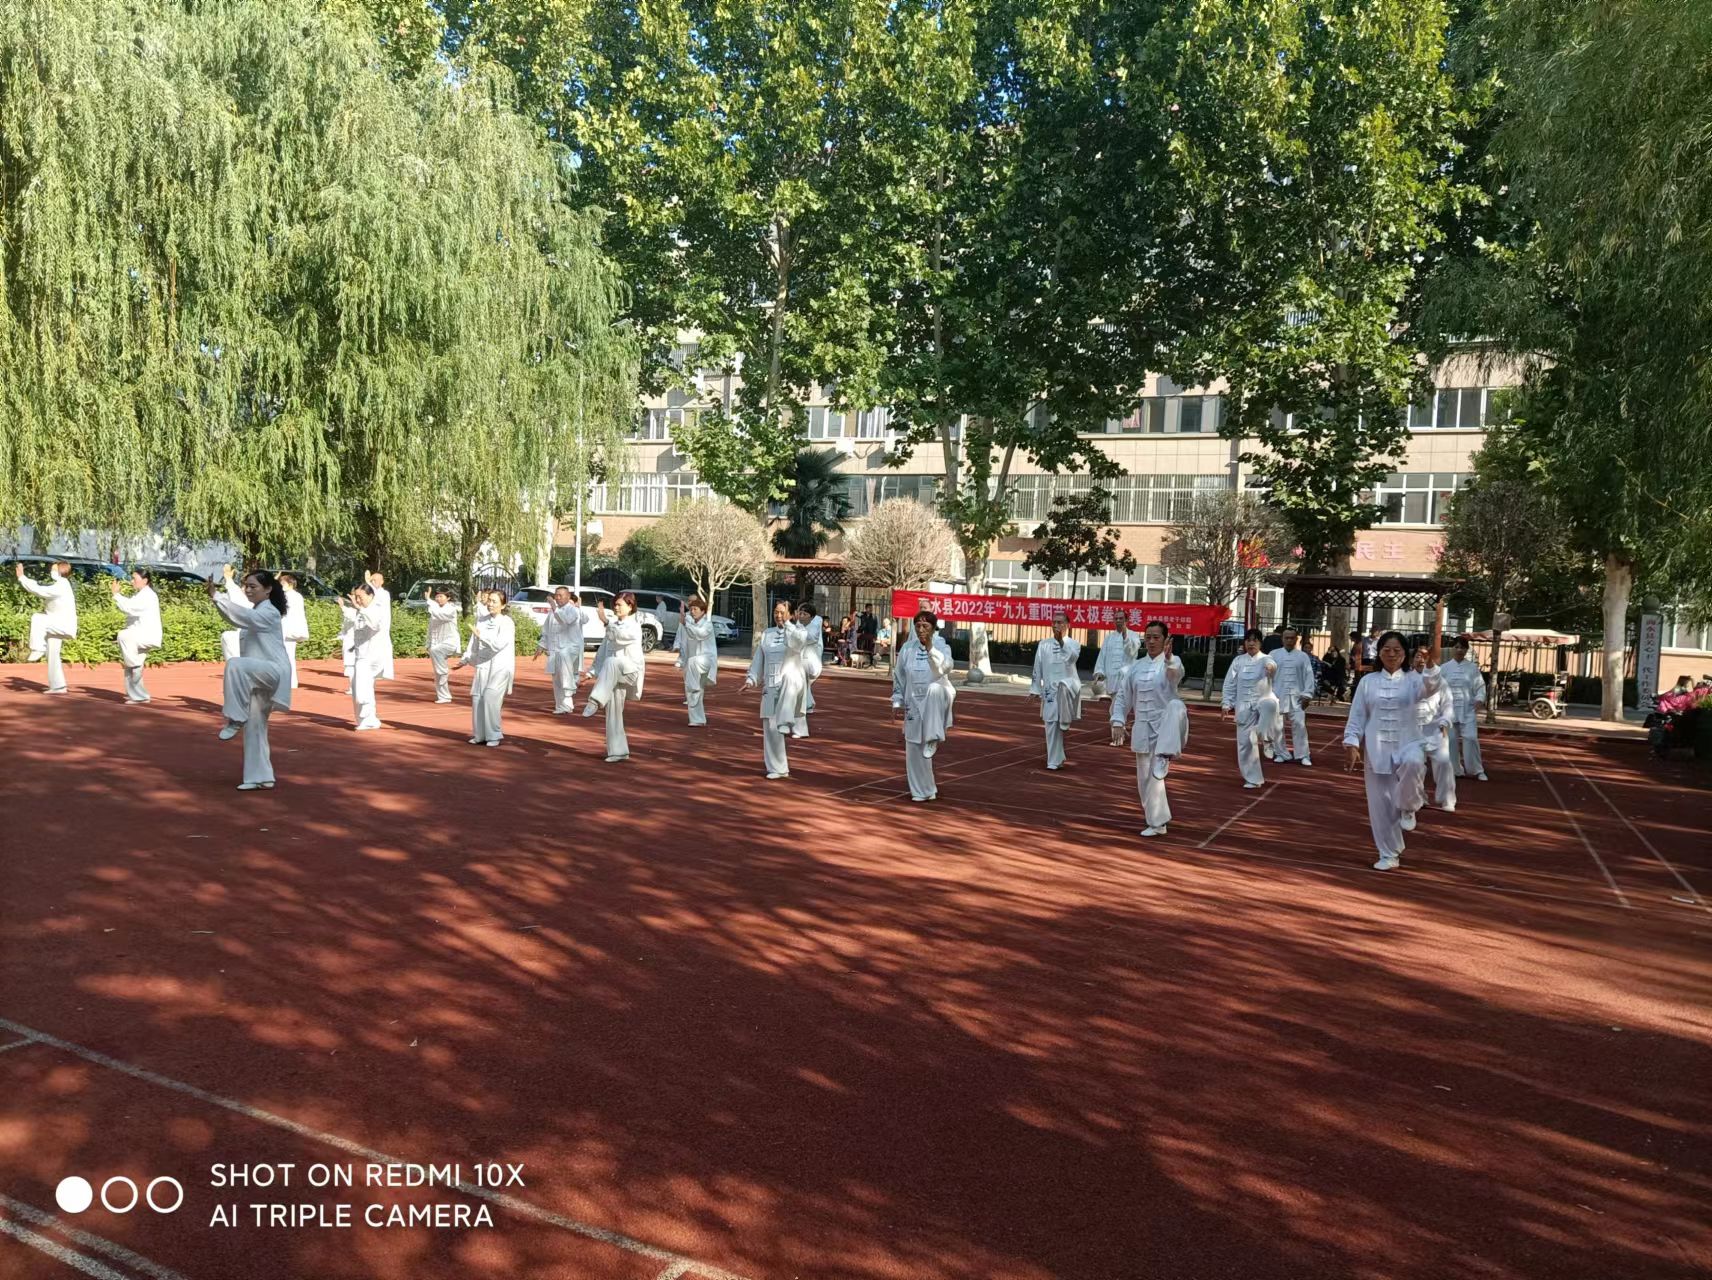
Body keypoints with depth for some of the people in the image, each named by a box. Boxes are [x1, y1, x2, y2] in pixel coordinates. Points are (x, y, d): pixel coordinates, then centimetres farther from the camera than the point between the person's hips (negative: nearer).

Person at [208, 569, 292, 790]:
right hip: (258, 676, 9)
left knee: (235, 665, -36)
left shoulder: (269, 613, -11)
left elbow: (241, 615, -26)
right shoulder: (255, 613, 18)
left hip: (273, 672, -9)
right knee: (254, 728, 8)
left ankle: (235, 720, -26)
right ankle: (260, 777, 15)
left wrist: (216, 595, -30)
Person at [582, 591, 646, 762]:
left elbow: (620, 636, -28)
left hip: (629, 671, -7)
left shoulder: (634, 627, -6)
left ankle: (596, 701, -48)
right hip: (612, 677, 7)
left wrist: (605, 621, -40)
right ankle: (618, 750, 12)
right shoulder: (614, 625, 16)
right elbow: (603, 649, 19)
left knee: (611, 663, -38)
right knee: (613, 712, 3)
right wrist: (593, 672, 14)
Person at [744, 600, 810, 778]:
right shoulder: (767, 634, 13)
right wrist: (751, 679, 3)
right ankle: (778, 768, 11)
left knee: (789, 678, -42)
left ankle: (785, 722, -54)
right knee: (770, 727, 0)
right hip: (771, 685, 4)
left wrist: (787, 623, -22)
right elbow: (759, 658, 14)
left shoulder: (797, 631, 1)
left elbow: (799, 641, -25)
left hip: (793, 681, -4)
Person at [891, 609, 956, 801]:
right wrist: (897, 702, 5)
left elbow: (945, 667, -28)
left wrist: (930, 647, -37)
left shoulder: (941, 646, -6)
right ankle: (923, 791, 21)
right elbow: (899, 677, 9)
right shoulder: (907, 648, 1)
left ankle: (934, 738, -29)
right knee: (915, 749, 4)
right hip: (914, 703, 3)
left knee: (934, 690, -40)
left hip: (937, 701, -3)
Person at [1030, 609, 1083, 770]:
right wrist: (1035, 689, 7)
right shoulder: (1044, 645, 8)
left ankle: (1065, 721, -18)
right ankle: (1055, 761, 9)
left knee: (1063, 687, -39)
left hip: (1069, 686, -3)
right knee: (1051, 725, 0)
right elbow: (1038, 668, 10)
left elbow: (1072, 657, -19)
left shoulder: (1073, 644, 3)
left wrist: (1062, 640, -23)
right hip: (1050, 689, 3)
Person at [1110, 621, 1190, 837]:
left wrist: (1169, 658, -49)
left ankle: (1167, 753, -47)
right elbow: (1122, 695, 11)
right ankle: (1157, 822, 23)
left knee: (1175, 707, -40)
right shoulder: (1136, 666, 8)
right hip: (1143, 727, 5)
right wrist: (1118, 723, 1)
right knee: (1146, 776, 8)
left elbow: (1175, 676, -29)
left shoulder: (1172, 662, -5)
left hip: (1166, 725, -5)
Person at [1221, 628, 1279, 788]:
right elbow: (1230, 684, 9)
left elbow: (1271, 666, -28)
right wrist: (1228, 704, 3)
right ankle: (1252, 778, 14)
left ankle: (1265, 738, -25)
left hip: (1262, 700, -3)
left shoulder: (1265, 659, -2)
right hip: (1244, 705, 3)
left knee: (1270, 704, -40)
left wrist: (1271, 667, -52)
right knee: (1245, 741, 2)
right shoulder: (1238, 660, 6)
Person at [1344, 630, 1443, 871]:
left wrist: (1431, 664, -40)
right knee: (1380, 803, 2)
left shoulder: (1413, 679, 2)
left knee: (1413, 762, -38)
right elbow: (1357, 716, 5)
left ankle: (1405, 807, -9)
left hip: (1407, 744, -2)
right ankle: (1389, 854, 19)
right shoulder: (1368, 681, 5)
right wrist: (1353, 746, -4)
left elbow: (1431, 686, -22)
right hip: (1376, 749, 2)